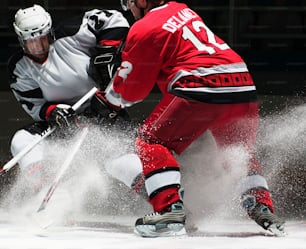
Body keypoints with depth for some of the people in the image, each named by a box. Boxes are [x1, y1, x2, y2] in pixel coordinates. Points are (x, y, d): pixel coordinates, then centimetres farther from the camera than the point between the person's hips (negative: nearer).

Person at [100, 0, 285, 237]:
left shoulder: (145, 29, 2)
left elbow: (131, 91, 8)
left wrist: (108, 96, 28)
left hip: (203, 89, -8)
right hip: (243, 87, 8)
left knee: (152, 143, 1)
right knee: (239, 152, 30)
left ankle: (169, 210, -15)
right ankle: (263, 207, 20)